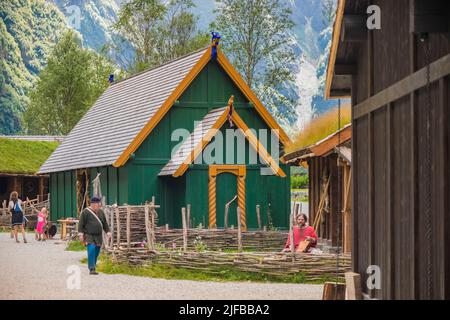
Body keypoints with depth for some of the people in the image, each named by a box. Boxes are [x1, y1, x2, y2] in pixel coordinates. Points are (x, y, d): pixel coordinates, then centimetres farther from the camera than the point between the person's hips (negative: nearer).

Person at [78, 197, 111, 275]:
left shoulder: (101, 212, 10)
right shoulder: (85, 212, -7)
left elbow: (105, 223, 17)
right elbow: (81, 224, -9)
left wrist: (108, 232, 7)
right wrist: (80, 234, -16)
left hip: (98, 236, 6)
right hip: (89, 236, -6)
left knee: (96, 252, 5)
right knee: (91, 250, -20)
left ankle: (93, 266, 21)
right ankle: (91, 269, -21)